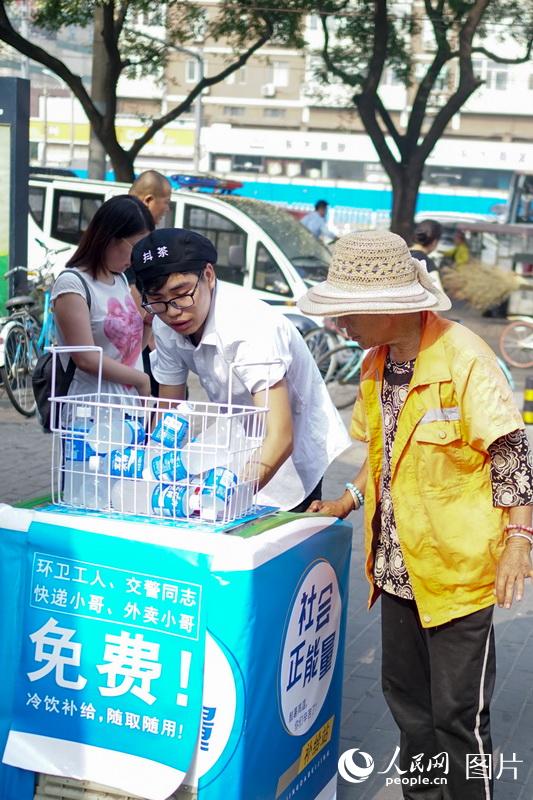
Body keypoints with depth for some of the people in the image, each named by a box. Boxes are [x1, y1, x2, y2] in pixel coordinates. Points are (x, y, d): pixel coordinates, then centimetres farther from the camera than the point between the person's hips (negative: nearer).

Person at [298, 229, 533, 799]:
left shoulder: (463, 356, -17)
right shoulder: (374, 366, 6)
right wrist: (351, 500, 6)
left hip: (457, 566, -7)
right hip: (397, 564, 7)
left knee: (458, 712, 1)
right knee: (406, 695, 19)